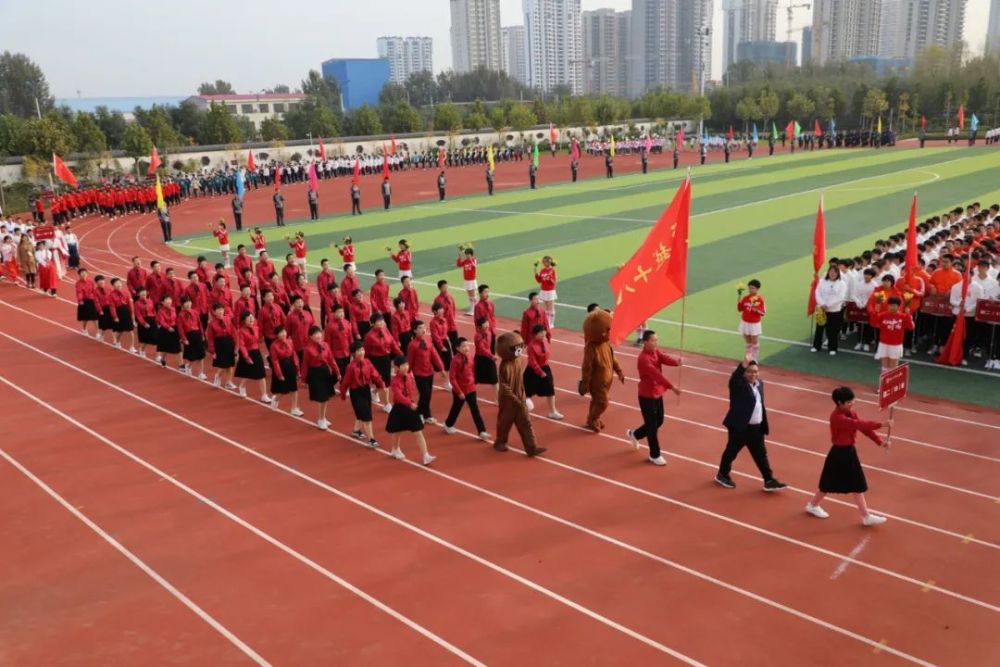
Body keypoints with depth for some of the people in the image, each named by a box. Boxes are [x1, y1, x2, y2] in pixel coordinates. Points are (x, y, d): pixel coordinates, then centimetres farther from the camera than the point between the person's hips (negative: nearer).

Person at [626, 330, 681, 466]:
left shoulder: (656, 352, 2)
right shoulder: (643, 359, -25)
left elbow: (666, 358, -16)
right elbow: (657, 374, -33)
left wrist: (677, 361, -38)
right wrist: (672, 387, -38)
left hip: (657, 393, 9)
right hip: (647, 396, -9)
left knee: (659, 421, 20)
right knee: (652, 426, 1)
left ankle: (634, 434, 44)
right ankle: (654, 455, 16)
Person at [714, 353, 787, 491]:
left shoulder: (759, 383, 8)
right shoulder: (738, 384, -14)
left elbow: (760, 404, 14)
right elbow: (734, 377, -38)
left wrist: (763, 425, 15)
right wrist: (745, 363, -52)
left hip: (756, 428, 7)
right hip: (739, 426, -7)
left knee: (761, 454, 11)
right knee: (732, 451, 9)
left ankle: (769, 481, 17)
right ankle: (722, 475, 28)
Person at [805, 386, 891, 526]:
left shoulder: (851, 413, 2)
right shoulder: (837, 417, -27)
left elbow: (863, 426, -3)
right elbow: (859, 425, -36)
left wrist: (880, 441, -13)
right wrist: (881, 424, -39)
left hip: (849, 451, 8)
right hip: (839, 454, -8)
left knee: (858, 485, 11)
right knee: (830, 484, 8)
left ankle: (866, 516, 20)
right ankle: (813, 505, 31)